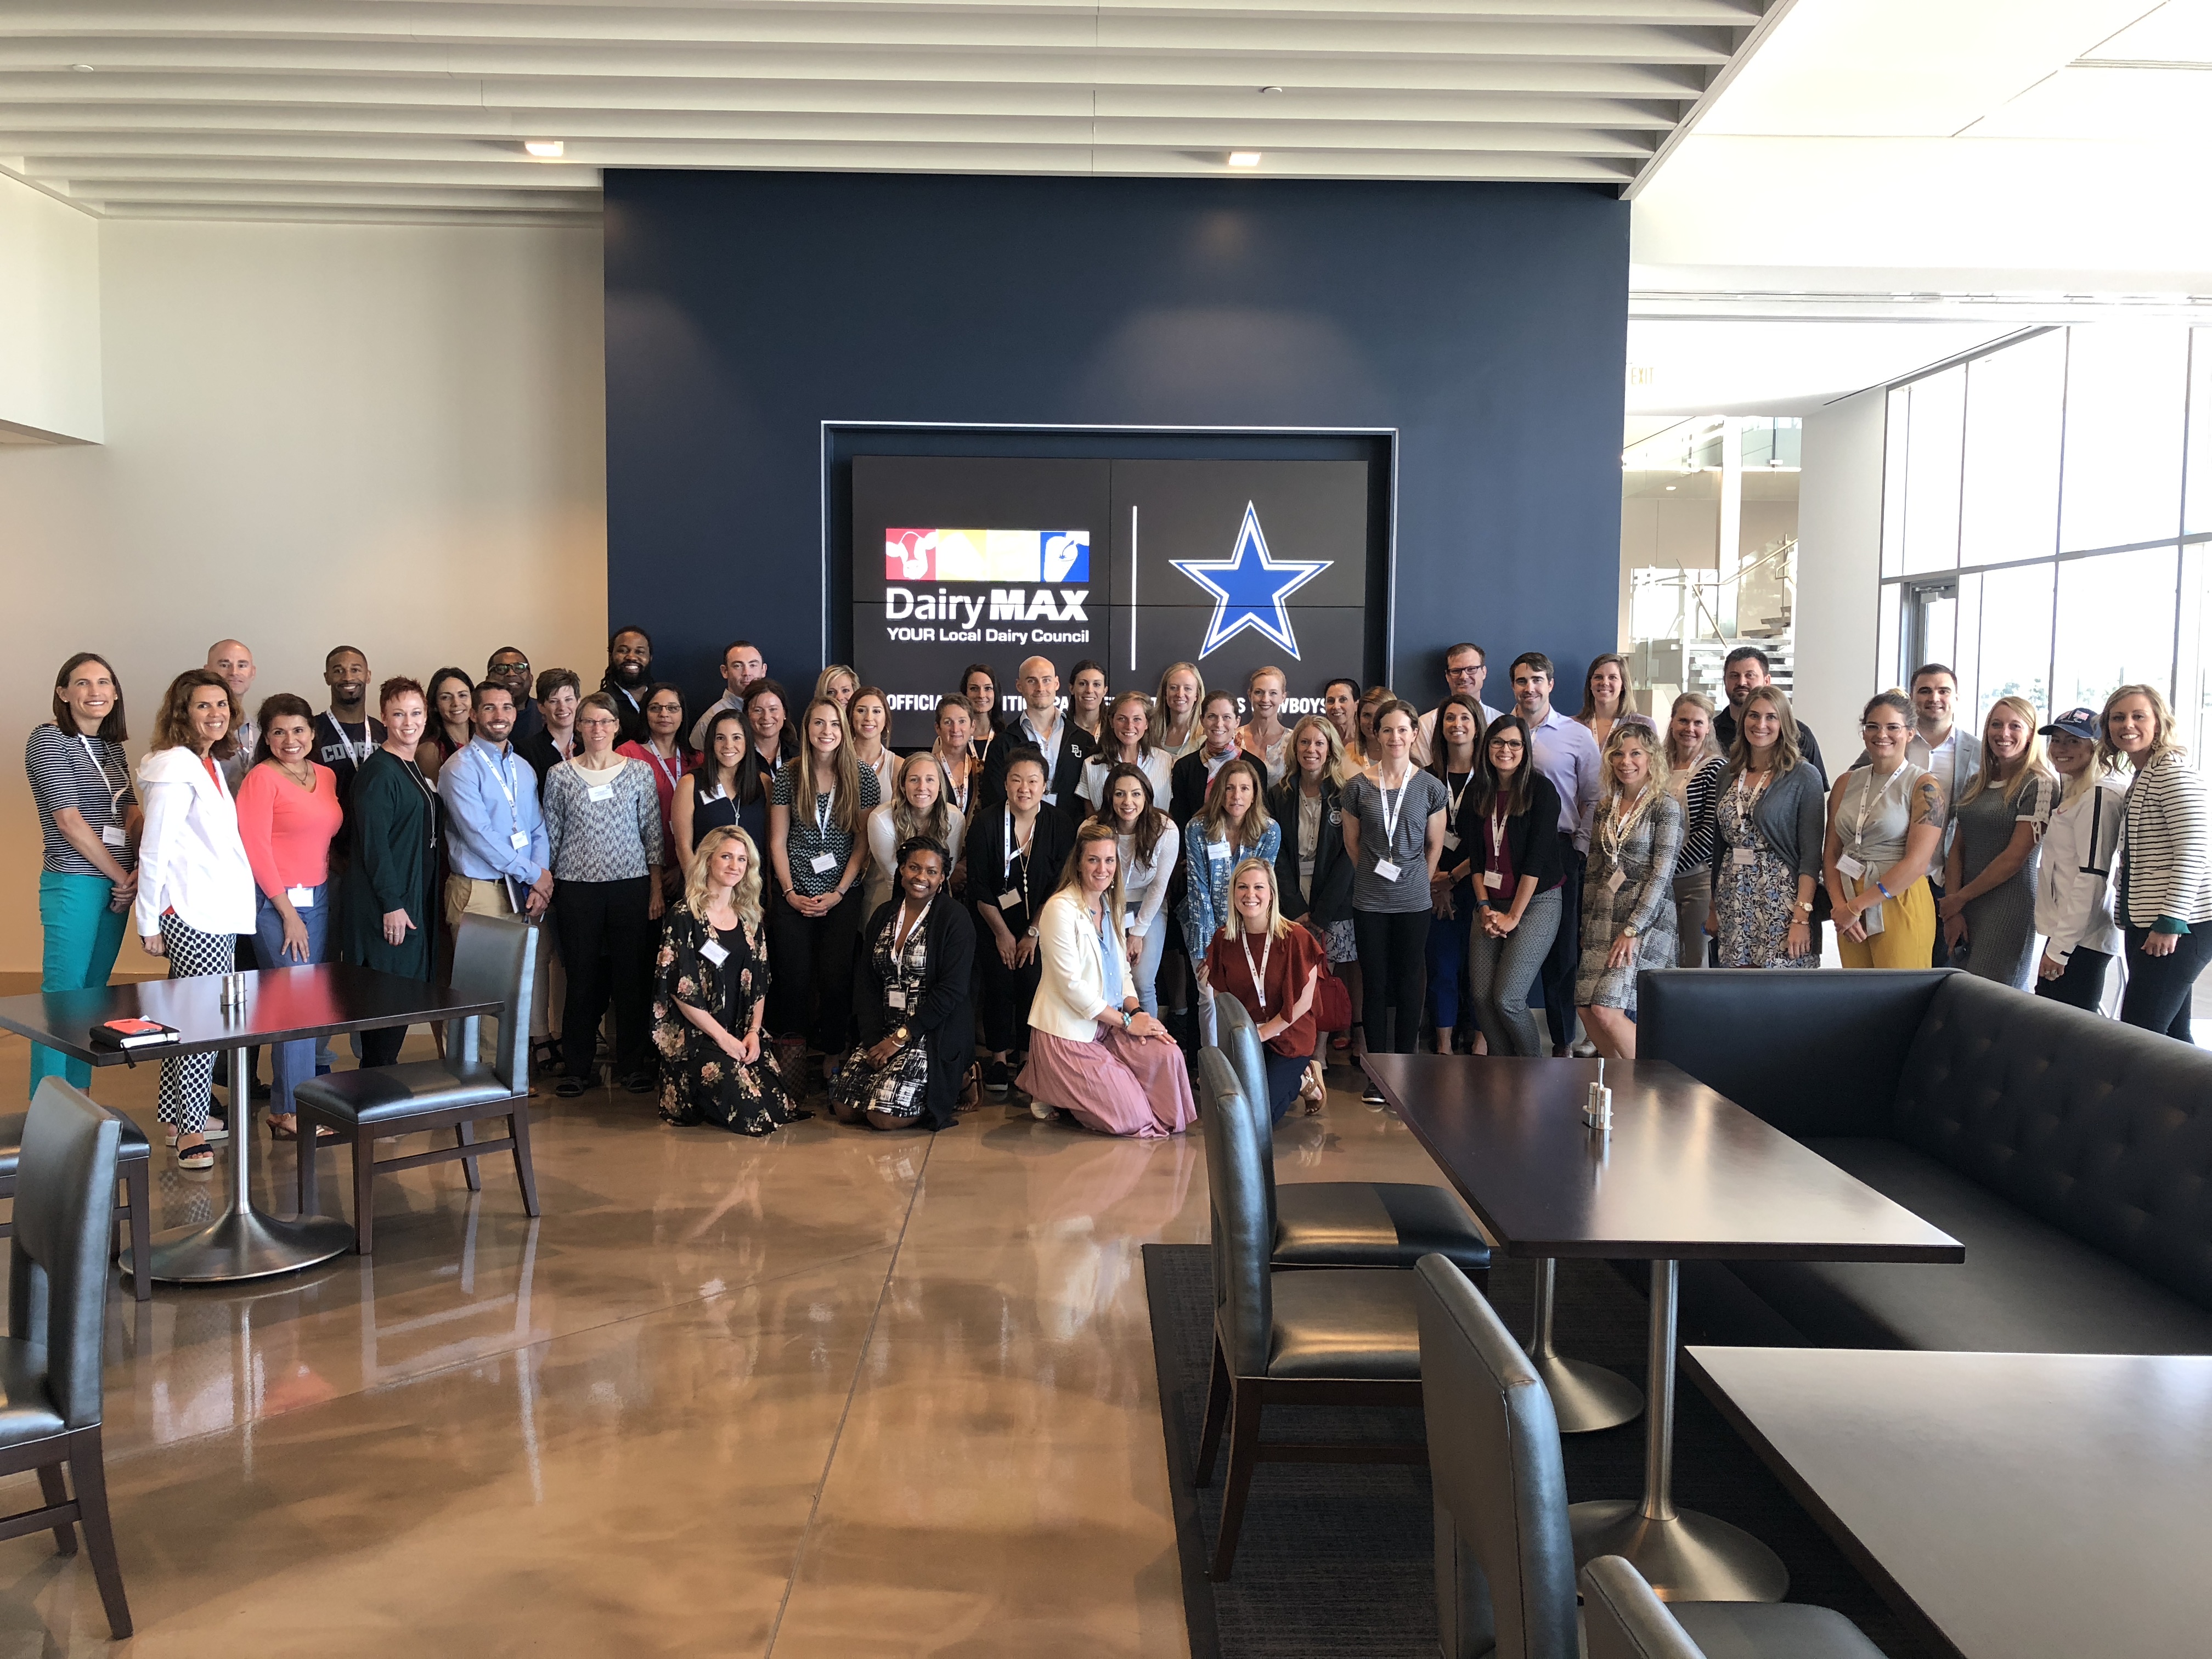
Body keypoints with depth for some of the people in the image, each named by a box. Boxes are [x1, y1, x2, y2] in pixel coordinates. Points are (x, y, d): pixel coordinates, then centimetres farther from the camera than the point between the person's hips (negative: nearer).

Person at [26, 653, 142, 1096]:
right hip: (74, 883, -7)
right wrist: (120, 875, -10)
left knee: (95, 993, 11)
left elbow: (132, 812, 13)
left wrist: (141, 868, -5)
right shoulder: (49, 739, -7)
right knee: (64, 993, -4)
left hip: (118, 884, 7)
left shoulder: (112, 745, 14)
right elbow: (70, 820, -13)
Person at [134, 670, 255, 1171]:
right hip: (192, 916, -9)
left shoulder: (212, 766, 16)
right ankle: (191, 1129, -1)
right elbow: (154, 849, -14)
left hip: (220, 912, 9)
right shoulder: (175, 767, -13)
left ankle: (174, 1116, 22)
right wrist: (149, 923, -12)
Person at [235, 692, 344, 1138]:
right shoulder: (262, 779, -7)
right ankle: (290, 1112, 1)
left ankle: (297, 1099, 16)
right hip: (278, 902, -7)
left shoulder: (326, 777, 13)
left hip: (320, 898, 7)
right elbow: (255, 848, -12)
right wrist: (289, 912, -12)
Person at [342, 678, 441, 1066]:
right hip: (385, 904, -9)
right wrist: (392, 904, -20)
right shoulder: (379, 770, -12)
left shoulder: (415, 769, 15)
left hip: (414, 899, 9)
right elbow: (374, 842, -18)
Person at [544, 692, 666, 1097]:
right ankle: (578, 1066, 15)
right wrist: (544, 887, 5)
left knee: (632, 975, 2)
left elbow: (653, 833, 5)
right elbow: (550, 836, 8)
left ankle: (632, 1063, 15)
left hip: (631, 885, 0)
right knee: (582, 976, 3)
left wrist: (656, 889, 2)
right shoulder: (560, 775, 4)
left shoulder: (638, 771, 4)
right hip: (577, 887, 0)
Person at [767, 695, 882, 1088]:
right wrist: (790, 892, -5)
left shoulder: (862, 779, 1)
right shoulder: (789, 776, 3)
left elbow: (863, 842, 1)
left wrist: (838, 893, -6)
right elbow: (777, 841, 4)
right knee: (794, 978, -6)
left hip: (842, 897, 0)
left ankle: (831, 1055, 5)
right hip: (793, 897, 1)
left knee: (835, 979, -8)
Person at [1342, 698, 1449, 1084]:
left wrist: (1418, 882, 9)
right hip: (1369, 903, 0)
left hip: (1413, 903, 0)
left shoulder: (1430, 787, -2)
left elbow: (1435, 844, 8)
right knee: (1375, 985, 5)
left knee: (1410, 984, 5)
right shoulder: (1358, 787, -1)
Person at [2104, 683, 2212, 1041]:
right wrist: (2125, 914, 18)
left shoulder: (2172, 769, -10)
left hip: (2176, 928, -10)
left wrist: (2170, 922, -21)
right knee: (2172, 1037, 12)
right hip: (2145, 924, 10)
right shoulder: (2141, 777, 19)